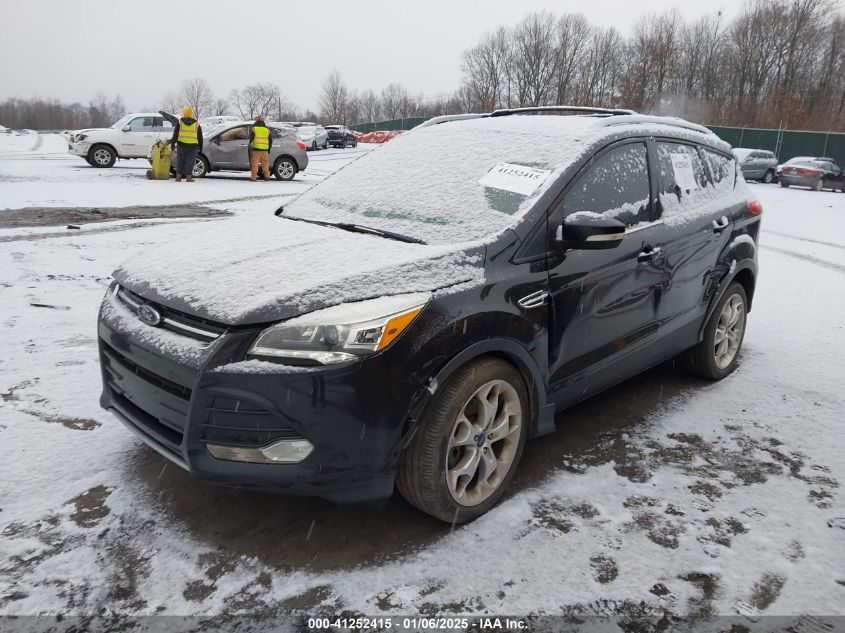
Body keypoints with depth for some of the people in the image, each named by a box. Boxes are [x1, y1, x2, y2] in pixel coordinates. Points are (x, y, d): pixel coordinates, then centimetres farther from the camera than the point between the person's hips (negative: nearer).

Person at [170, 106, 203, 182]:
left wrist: (172, 143, 9)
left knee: (180, 161, 8)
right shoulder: (196, 123, 6)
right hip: (193, 145, 0)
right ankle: (188, 177, -5)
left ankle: (178, 176, 7)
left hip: (182, 144, 1)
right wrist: (200, 147, 14)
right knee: (190, 161, 0)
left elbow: (175, 134, 4)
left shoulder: (180, 122, 4)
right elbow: (200, 136, 8)